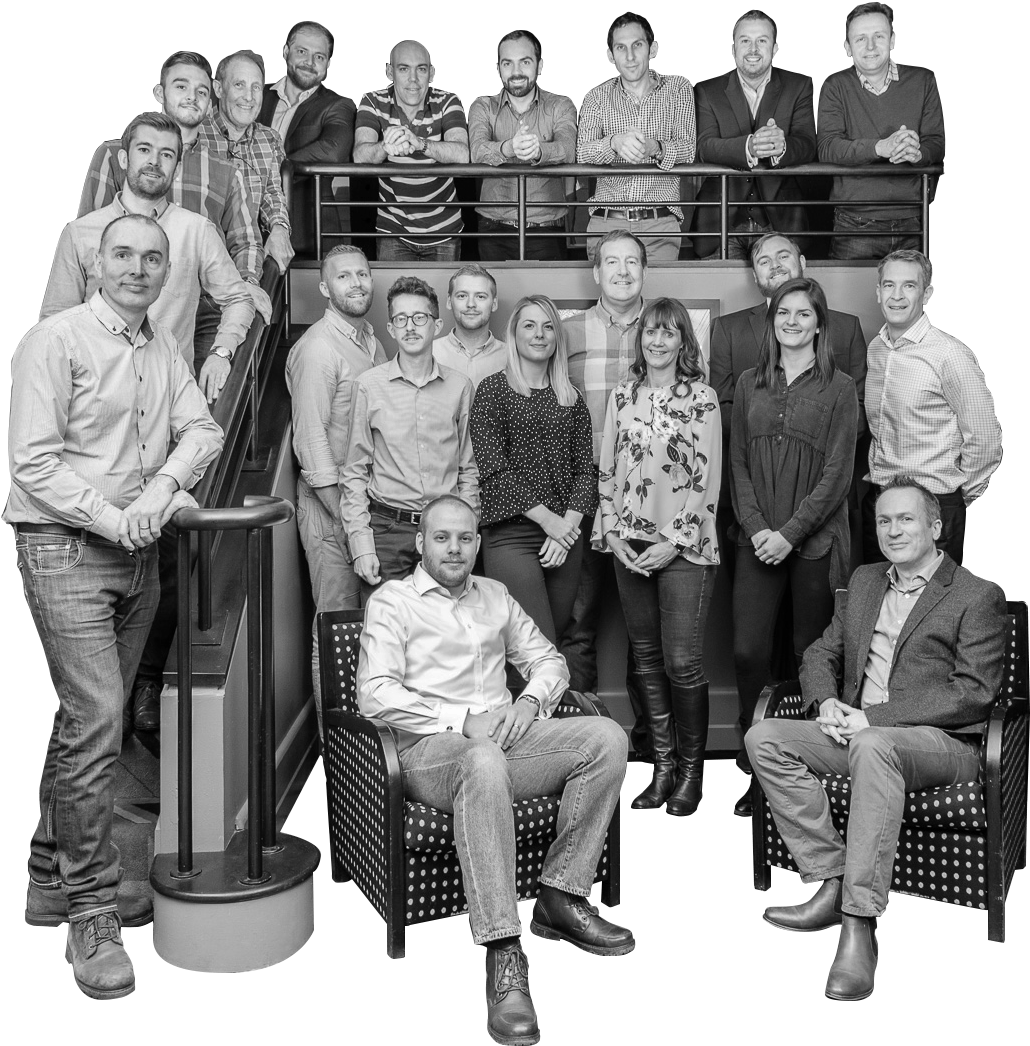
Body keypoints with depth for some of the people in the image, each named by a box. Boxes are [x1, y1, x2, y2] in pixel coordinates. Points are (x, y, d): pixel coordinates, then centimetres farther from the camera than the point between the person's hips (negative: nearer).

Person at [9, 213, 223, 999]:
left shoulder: (165, 349, 13)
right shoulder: (54, 342, -8)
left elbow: (202, 429, 6)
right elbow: (34, 462, -14)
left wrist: (163, 488, -12)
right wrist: (113, 518, -19)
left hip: (139, 553, 7)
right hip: (65, 549, -7)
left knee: (91, 721, 14)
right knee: (95, 720, -12)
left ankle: (54, 881, 28)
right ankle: (91, 915, -1)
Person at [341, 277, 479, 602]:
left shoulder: (459, 386, 4)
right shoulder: (369, 385, -1)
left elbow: (468, 468, 11)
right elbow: (354, 473, 2)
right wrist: (360, 543, -4)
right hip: (387, 527, -1)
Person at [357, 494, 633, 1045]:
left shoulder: (494, 595, 23)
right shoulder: (392, 601, 5)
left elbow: (549, 660, 23)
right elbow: (374, 694, -9)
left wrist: (529, 701, -1)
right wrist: (463, 722, -16)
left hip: (502, 737, 6)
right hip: (432, 748, -6)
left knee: (606, 735, -18)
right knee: (484, 762, -42)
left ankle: (560, 897, -14)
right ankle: (504, 960, -44)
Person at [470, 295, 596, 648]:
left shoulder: (571, 398, 15)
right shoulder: (494, 389, 1)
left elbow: (586, 468, 9)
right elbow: (492, 468, -7)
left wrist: (569, 521, -7)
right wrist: (547, 518, -11)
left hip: (565, 536, 5)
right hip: (511, 536, -5)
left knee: (558, 640, 6)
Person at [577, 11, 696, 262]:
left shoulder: (678, 87, 11)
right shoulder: (596, 97, 12)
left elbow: (688, 148, -1)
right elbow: (582, 154, -3)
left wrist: (655, 148, -23)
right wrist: (614, 143, -24)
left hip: (660, 223, -1)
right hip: (606, 222, 1)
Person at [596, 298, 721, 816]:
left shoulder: (701, 399, -4)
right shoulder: (622, 396, 8)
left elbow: (707, 480, -7)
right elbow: (607, 470, 9)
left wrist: (674, 541, -11)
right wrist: (612, 531, -1)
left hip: (684, 547, -4)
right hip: (629, 546, 4)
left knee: (682, 663, -5)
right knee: (647, 659, 9)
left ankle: (691, 771, 12)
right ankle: (662, 767, 19)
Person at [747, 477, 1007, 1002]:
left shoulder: (978, 596, -1)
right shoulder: (864, 582, 19)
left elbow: (972, 694, -11)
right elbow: (821, 653, 21)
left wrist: (873, 718, -18)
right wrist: (826, 702, -4)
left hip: (943, 744, -6)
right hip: (857, 735, 7)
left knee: (873, 747, -39)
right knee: (764, 737, -16)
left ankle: (859, 926, -37)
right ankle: (832, 884, -18)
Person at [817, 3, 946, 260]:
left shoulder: (923, 81, 7)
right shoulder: (835, 86, 3)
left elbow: (937, 144, 2)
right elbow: (826, 149, -10)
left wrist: (917, 153, -23)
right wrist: (882, 147, -26)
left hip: (913, 220, 1)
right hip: (854, 224, -1)